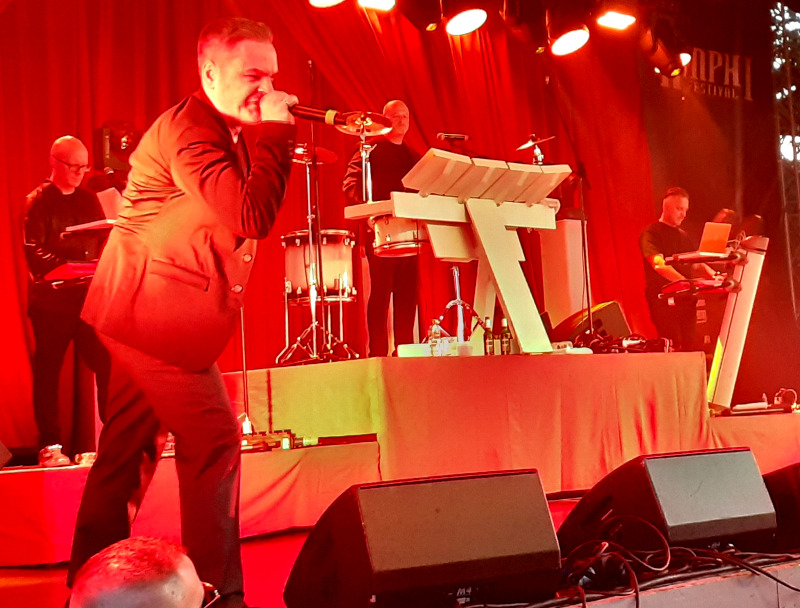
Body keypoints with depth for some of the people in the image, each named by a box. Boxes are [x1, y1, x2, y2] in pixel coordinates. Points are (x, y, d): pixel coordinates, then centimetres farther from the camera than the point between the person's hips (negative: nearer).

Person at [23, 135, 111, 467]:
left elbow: (105, 243, 14)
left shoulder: (89, 200, 16)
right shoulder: (38, 202, 0)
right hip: (51, 300, -4)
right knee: (47, 373, 1)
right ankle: (50, 447, 8)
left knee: (109, 367, -4)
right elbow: (34, 253, -10)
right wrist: (70, 268, -23)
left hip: (88, 297, 4)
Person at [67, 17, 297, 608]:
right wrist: (277, 131, -21)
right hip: (158, 317, -11)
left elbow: (246, 214, 16)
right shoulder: (188, 129, -16)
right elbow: (254, 216, -27)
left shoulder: (226, 135, 16)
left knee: (127, 452, 14)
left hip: (138, 316, 11)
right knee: (215, 442, -6)